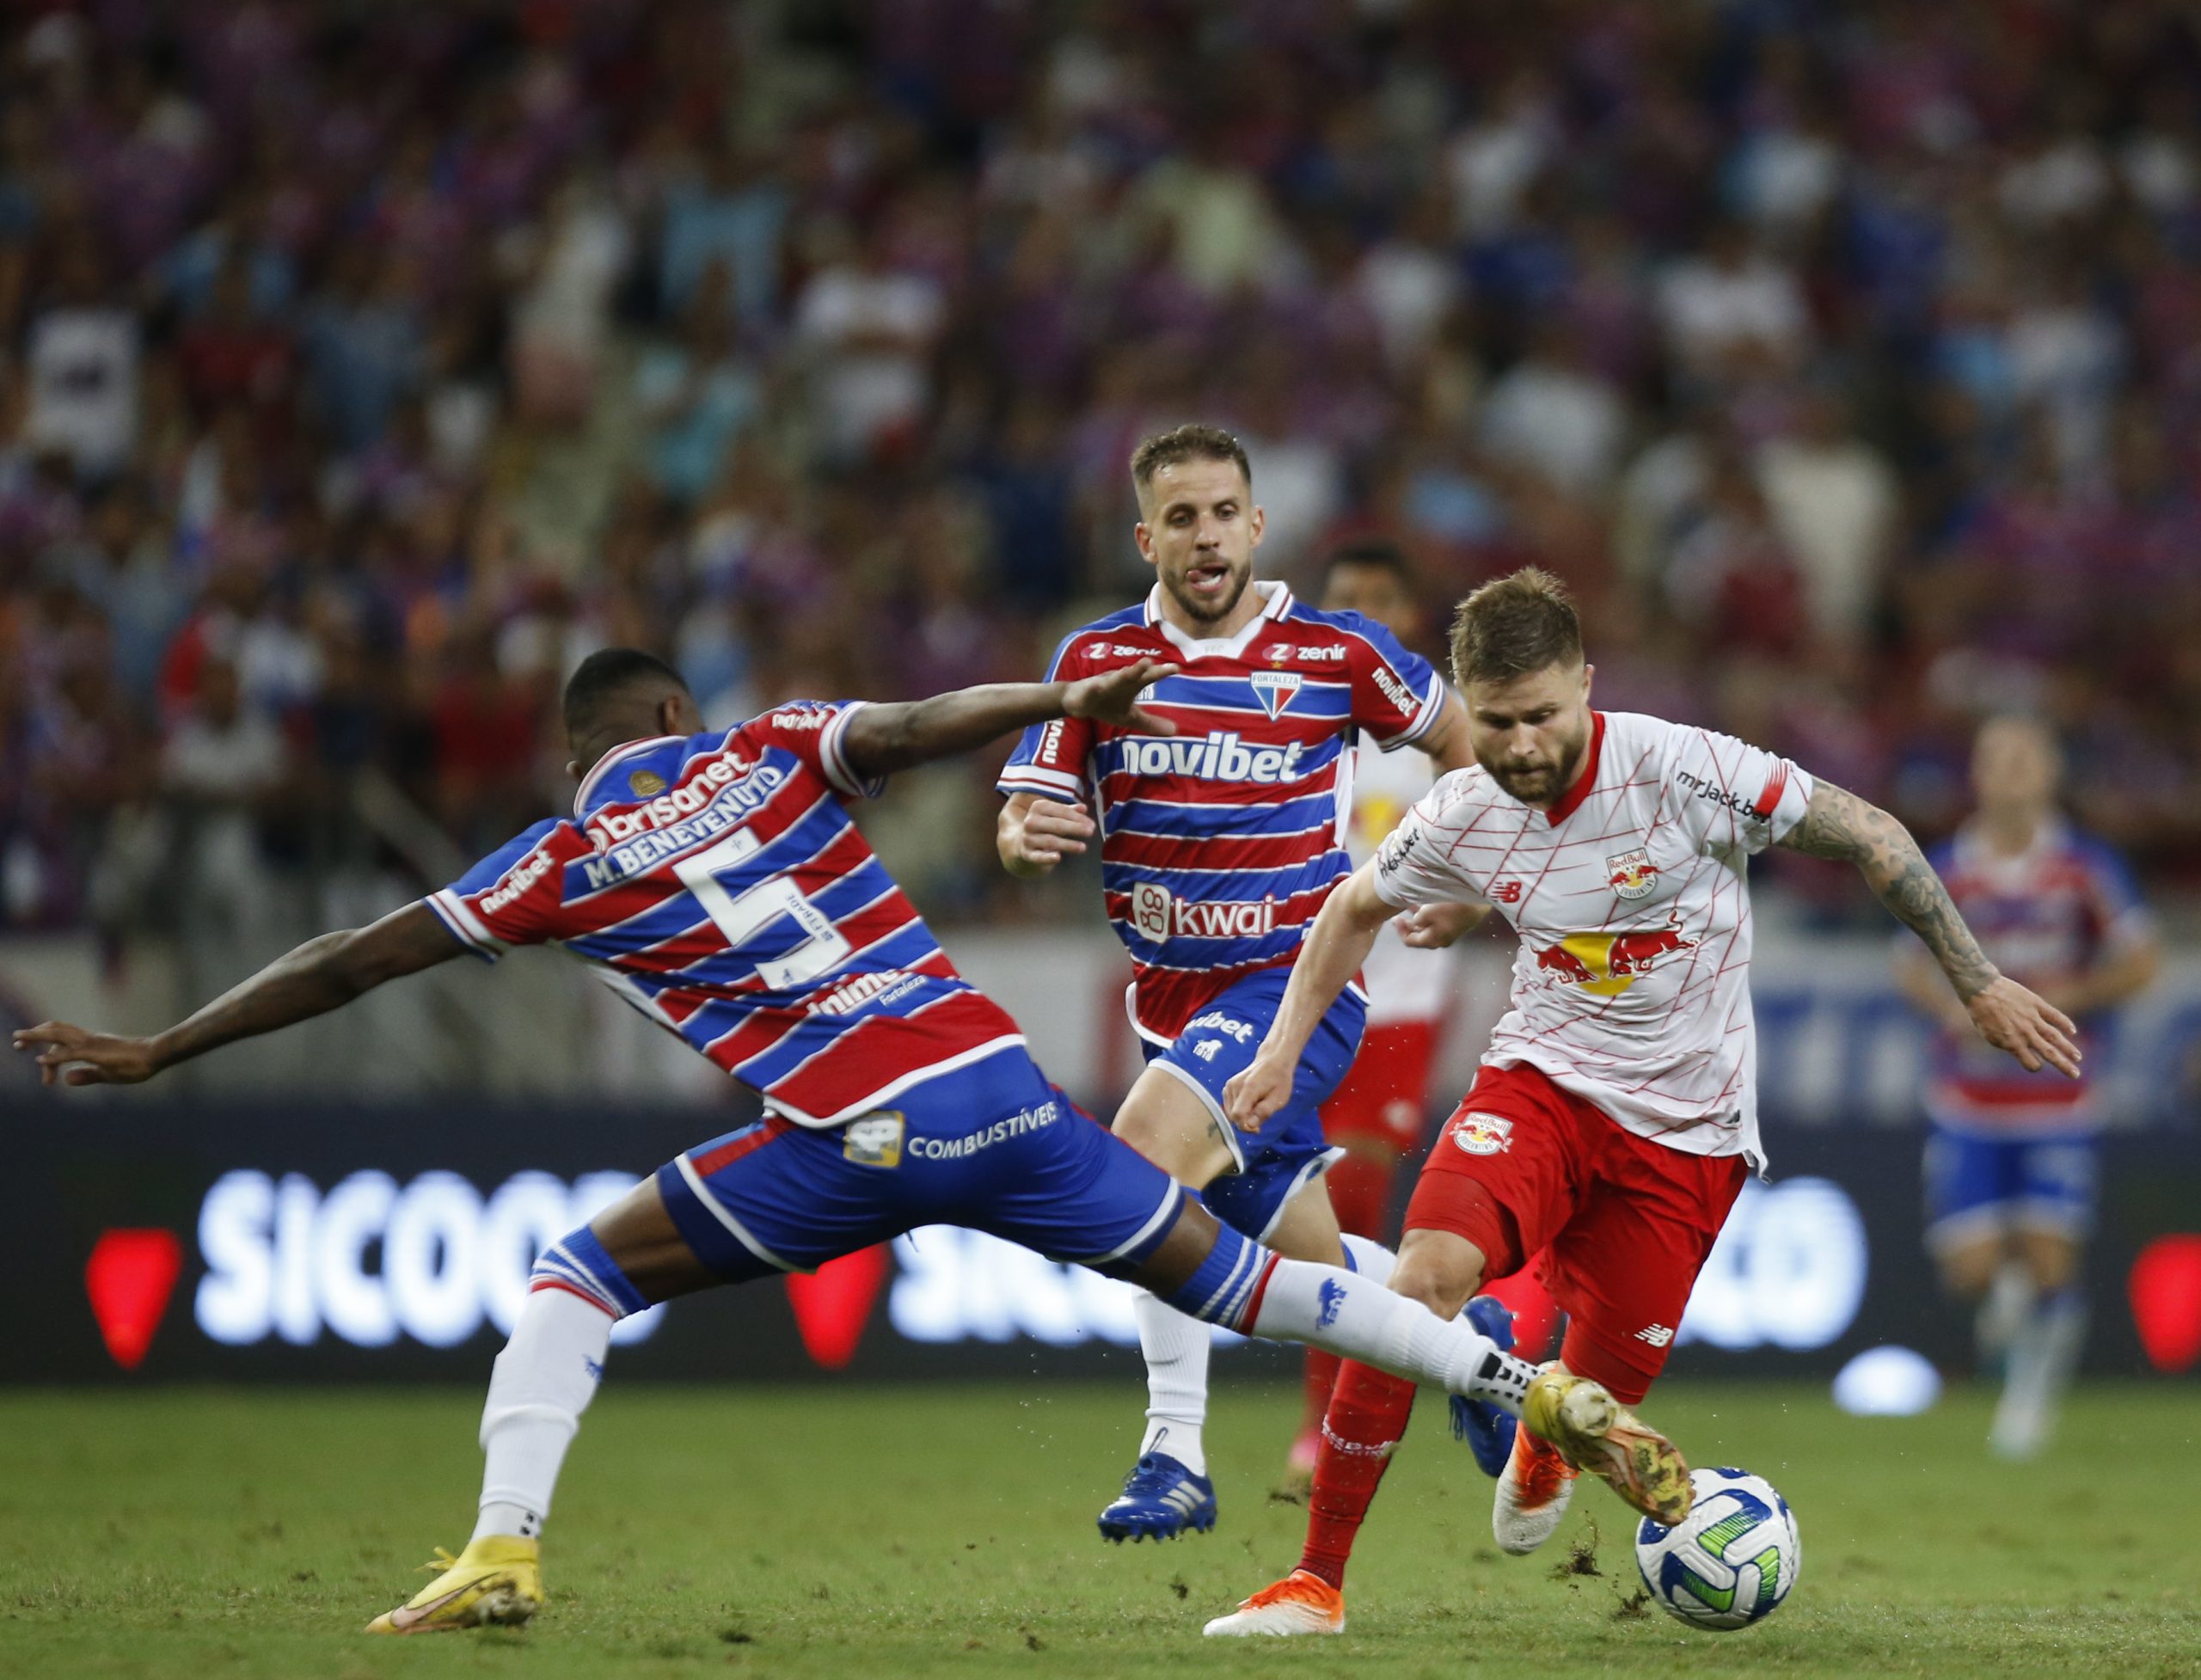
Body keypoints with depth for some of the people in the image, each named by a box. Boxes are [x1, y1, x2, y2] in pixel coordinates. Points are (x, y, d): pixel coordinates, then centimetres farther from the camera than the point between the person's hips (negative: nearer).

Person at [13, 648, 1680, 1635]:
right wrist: (1055, 700, -10)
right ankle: (1545, 1392, 6)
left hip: (850, 1142, -3)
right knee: (1231, 1277, 12)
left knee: (576, 1279, 13)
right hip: (999, 1084, 3)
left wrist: (154, 1052, 17)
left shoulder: (568, 863, 12)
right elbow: (915, 725, -4)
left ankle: (504, 1550, -5)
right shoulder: (778, 752, 17)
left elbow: (352, 963, 13)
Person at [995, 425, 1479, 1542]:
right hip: (1168, 991, 5)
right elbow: (1024, 823, -1)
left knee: (1144, 1147, -29)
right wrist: (1027, 839, -24)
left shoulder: (1339, 654, -7)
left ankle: (1176, 1451, -25)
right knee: (1314, 1269, 10)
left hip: (1296, 980, -5)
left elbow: (1455, 735, 11)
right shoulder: (1096, 659, -1)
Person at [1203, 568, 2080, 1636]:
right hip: (1543, 1084, 1)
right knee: (1425, 1277, -27)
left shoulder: (1683, 770, -19)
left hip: (1686, 1133, -1)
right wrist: (1283, 1048, 7)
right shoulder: (1461, 820, -8)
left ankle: (1541, 1449, 44)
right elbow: (1357, 908, 15)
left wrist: (1979, 985, -7)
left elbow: (1868, 836, -9)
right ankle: (1317, 1582, -18)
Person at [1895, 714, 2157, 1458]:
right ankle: (2005, 1294, 30)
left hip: (2059, 1097, -1)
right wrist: (1953, 1006, -8)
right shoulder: (1945, 871, 1)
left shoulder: (2088, 868, -2)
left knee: (2048, 1266, -10)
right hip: (1967, 1101, 1)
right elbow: (1912, 964, 12)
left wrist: (2072, 994, -12)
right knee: (1970, 1270, -8)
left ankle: (2035, 1382, 19)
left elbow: (2140, 960, 4)